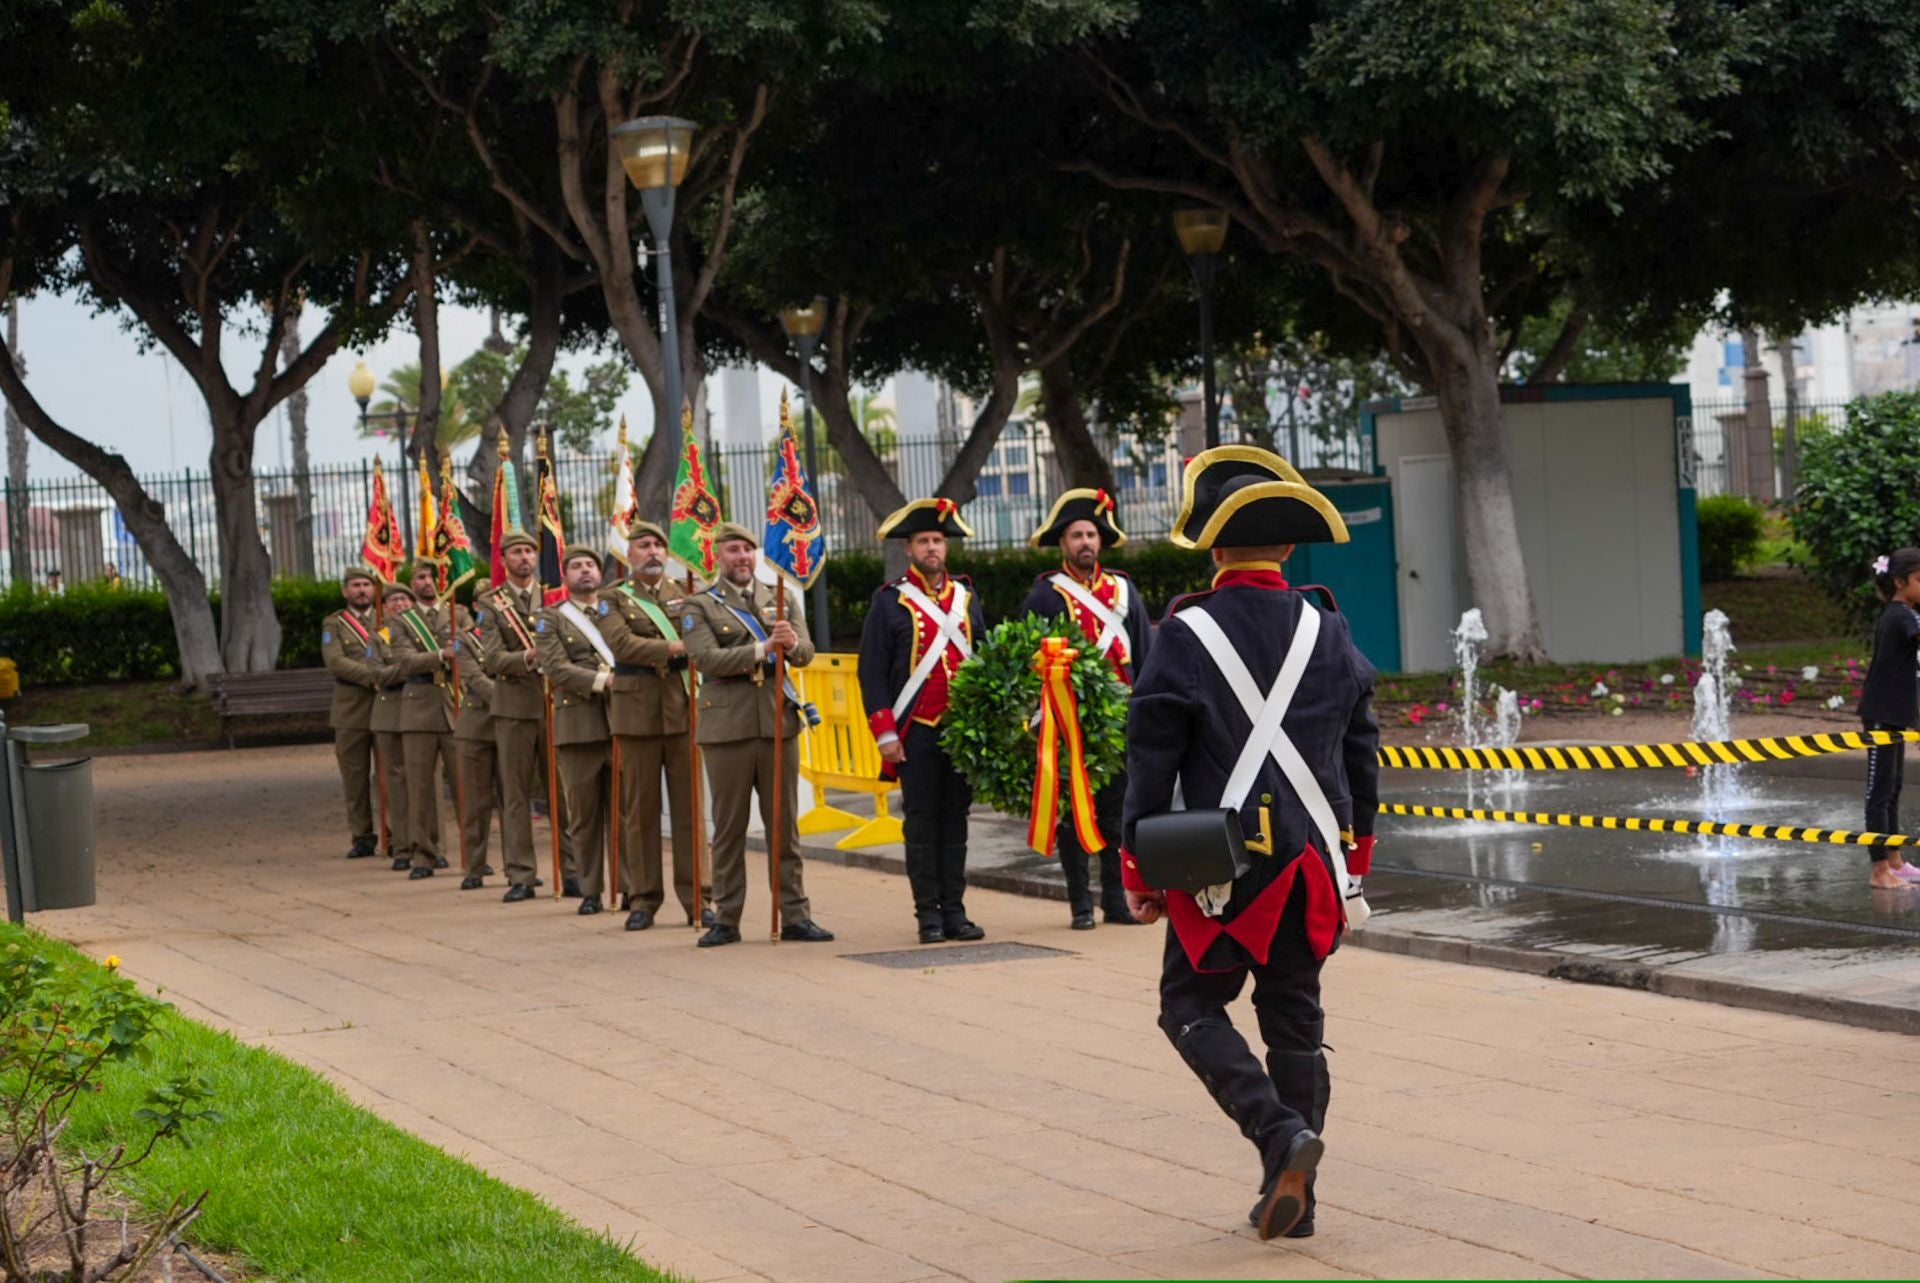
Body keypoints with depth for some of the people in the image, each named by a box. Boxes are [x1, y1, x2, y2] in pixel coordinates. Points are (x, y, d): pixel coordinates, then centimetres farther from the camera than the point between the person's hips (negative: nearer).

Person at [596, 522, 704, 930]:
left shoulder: (684, 595, 13)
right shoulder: (613, 600, 5)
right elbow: (622, 643, -12)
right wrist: (673, 648, -19)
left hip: (683, 710, 2)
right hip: (637, 712, -2)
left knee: (689, 805, 1)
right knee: (640, 808, 2)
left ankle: (695, 897, 6)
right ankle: (642, 898, 9)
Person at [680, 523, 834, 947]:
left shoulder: (783, 600, 14)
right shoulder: (699, 606, 3)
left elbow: (806, 654, 4)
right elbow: (706, 659, -12)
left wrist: (792, 643, -19)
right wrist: (762, 649, -20)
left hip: (778, 722, 3)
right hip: (727, 725, -3)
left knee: (785, 825, 5)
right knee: (729, 827, 2)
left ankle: (795, 916, 8)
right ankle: (726, 919, 7)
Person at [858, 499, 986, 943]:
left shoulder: (965, 595, 12)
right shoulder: (890, 600, -1)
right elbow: (871, 671, -3)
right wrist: (884, 732, -9)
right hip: (916, 733, -4)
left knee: (956, 819, 6)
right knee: (922, 823, 0)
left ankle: (955, 910, 11)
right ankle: (929, 915, 4)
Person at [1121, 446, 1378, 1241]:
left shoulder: (1187, 635, -8)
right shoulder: (1328, 633, 5)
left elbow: (1151, 758, -8)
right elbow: (1360, 751, 11)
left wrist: (1138, 869, -1)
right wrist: (1355, 850, 23)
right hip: (1312, 862, 4)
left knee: (1192, 1006, 7)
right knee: (1294, 1018, 12)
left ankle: (1281, 1134, -15)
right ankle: (1292, 1198, 13)